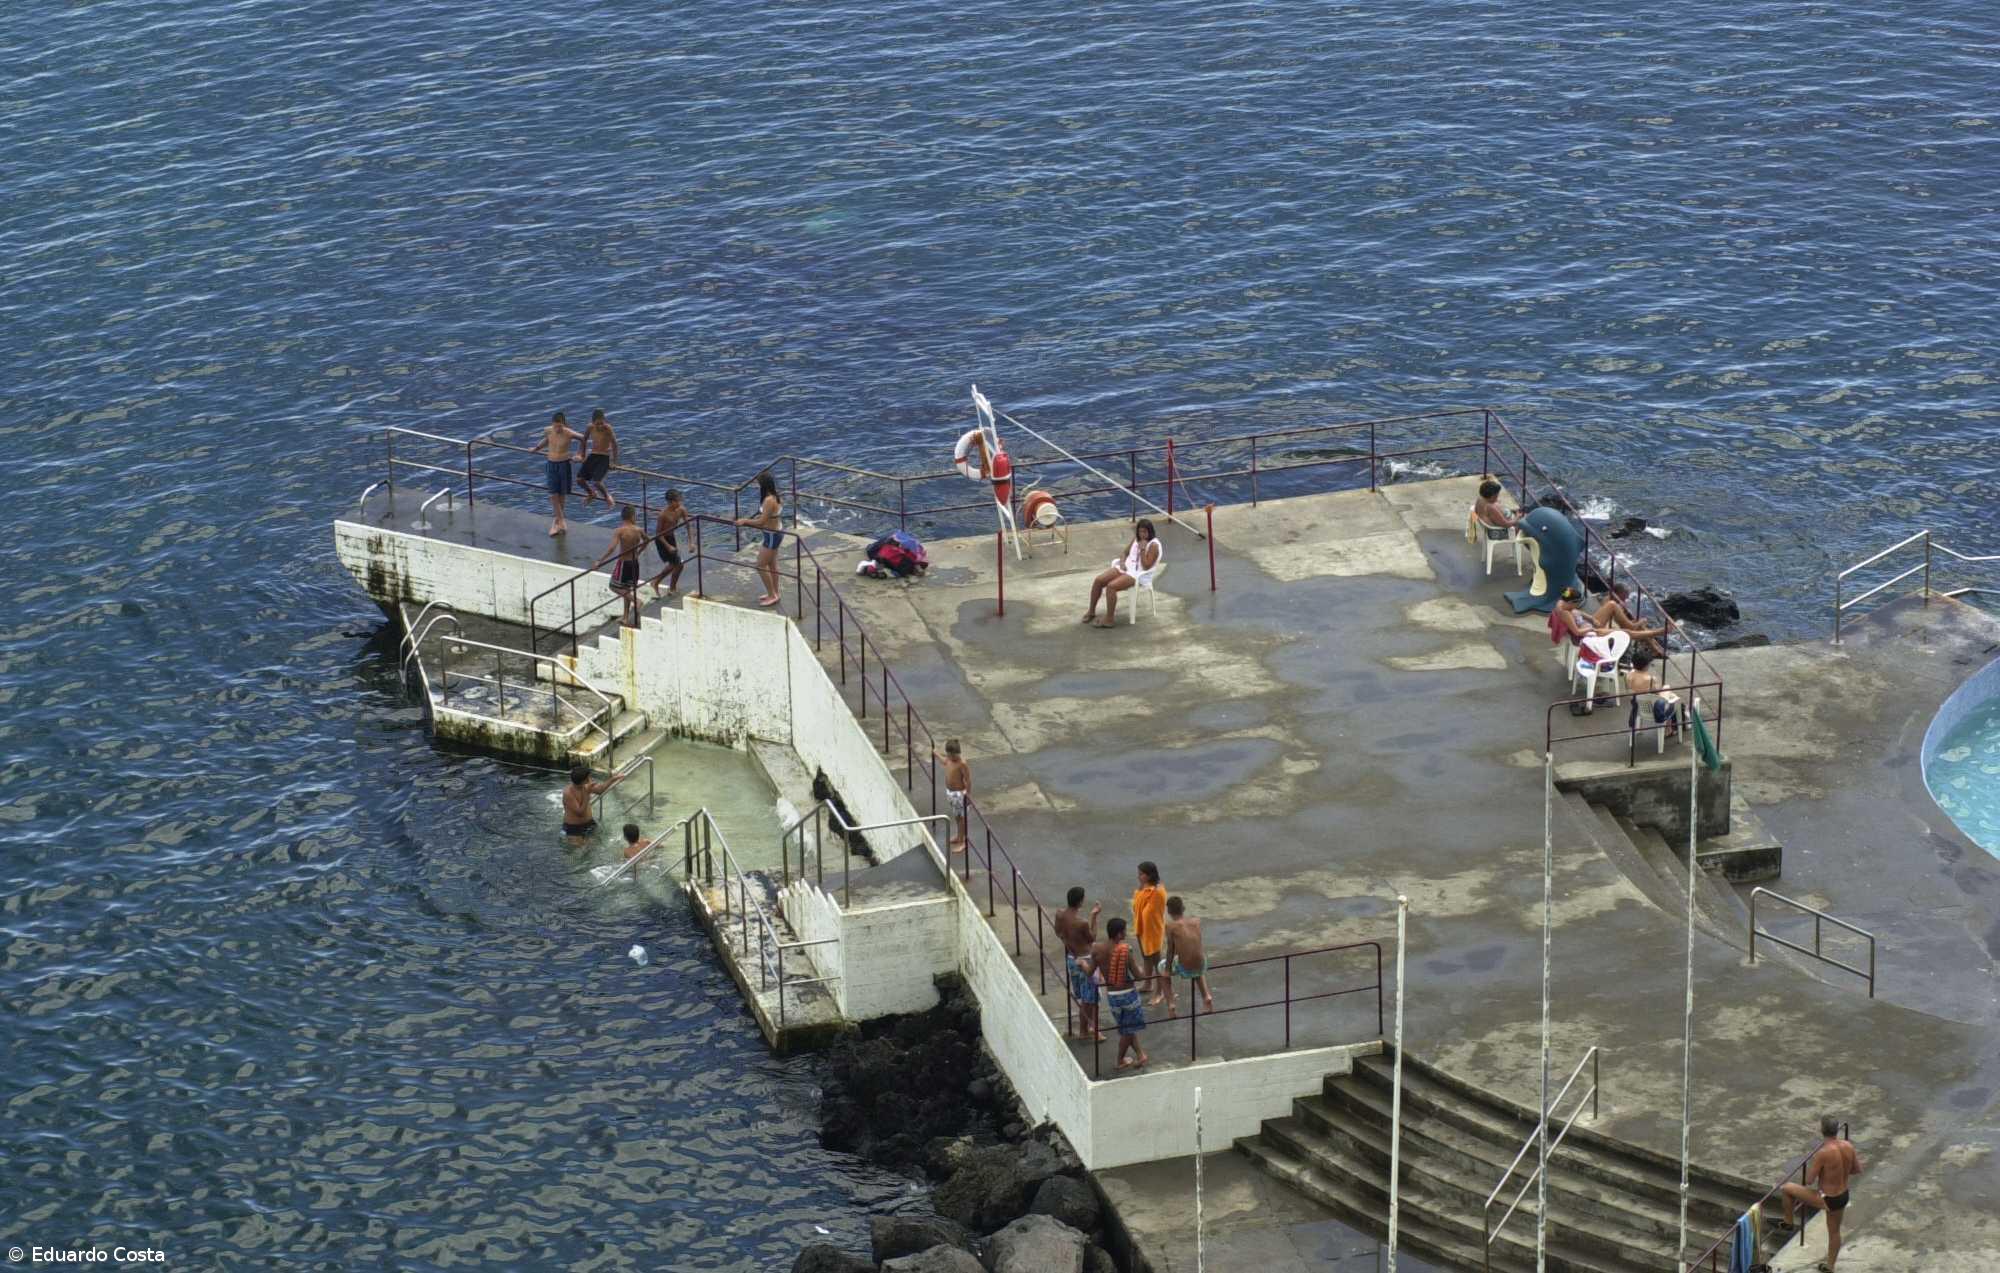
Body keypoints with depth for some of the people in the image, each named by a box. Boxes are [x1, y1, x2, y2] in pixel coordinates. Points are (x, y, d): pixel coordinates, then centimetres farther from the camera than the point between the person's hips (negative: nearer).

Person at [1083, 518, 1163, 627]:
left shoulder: (1153, 545, -12)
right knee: (1098, 580, -8)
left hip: (1139, 575, -8)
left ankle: (1109, 619, -22)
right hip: (1126, 568, 8)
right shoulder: (1136, 539, 12)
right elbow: (1126, 552, 22)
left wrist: (1142, 549, -22)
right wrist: (1122, 561, 0)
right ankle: (1091, 611, 5)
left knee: (1111, 586, -30)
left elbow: (1146, 566, -17)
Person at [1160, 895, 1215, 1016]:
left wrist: (1168, 970, 9)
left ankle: (1171, 1006, 22)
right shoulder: (1197, 921, 1)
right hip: (1201, 966, 4)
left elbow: (1170, 950, -5)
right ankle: (1207, 996, 30)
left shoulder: (1171, 926, -11)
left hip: (1184, 969, -4)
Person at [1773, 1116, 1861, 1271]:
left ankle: (1788, 1224, 27)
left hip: (1827, 1199, -6)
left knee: (1786, 1188, 9)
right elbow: (1857, 1170, 7)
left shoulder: (1823, 1153, -27)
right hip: (1843, 1197, 6)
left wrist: (1812, 1166, 1)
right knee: (1834, 1231, 28)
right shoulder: (1848, 1146, -9)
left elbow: (1809, 1181, -19)